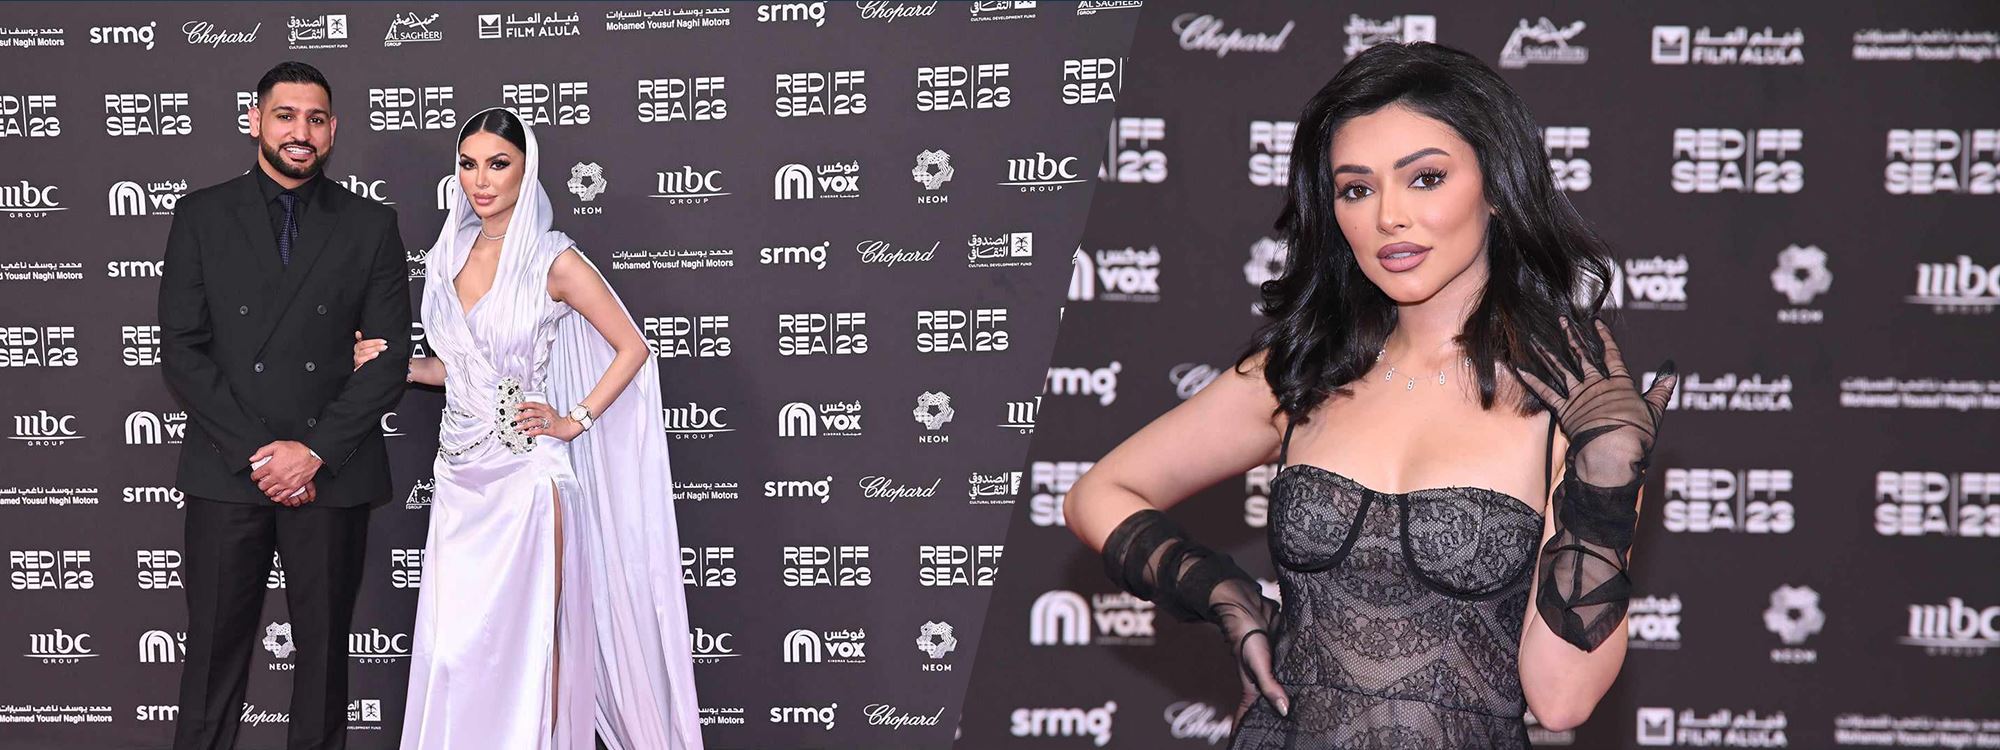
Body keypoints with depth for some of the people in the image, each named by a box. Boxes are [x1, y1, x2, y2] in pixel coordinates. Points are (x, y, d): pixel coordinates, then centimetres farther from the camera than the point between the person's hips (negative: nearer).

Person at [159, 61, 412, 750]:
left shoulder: (370, 226, 6)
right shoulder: (202, 217, 6)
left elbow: (388, 356, 1)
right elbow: (182, 350, 0)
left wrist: (315, 451, -10)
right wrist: (257, 452, -10)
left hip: (332, 474, 0)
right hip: (227, 473, 0)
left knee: (323, 653, 8)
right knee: (214, 654, 3)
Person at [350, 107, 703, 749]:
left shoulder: (553, 261, -8)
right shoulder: (450, 255, 10)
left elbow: (632, 348, -3)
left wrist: (573, 421, -9)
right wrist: (395, 364, 5)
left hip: (524, 472, -5)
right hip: (461, 472, 6)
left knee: (526, 640, 0)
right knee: (451, 646, 6)